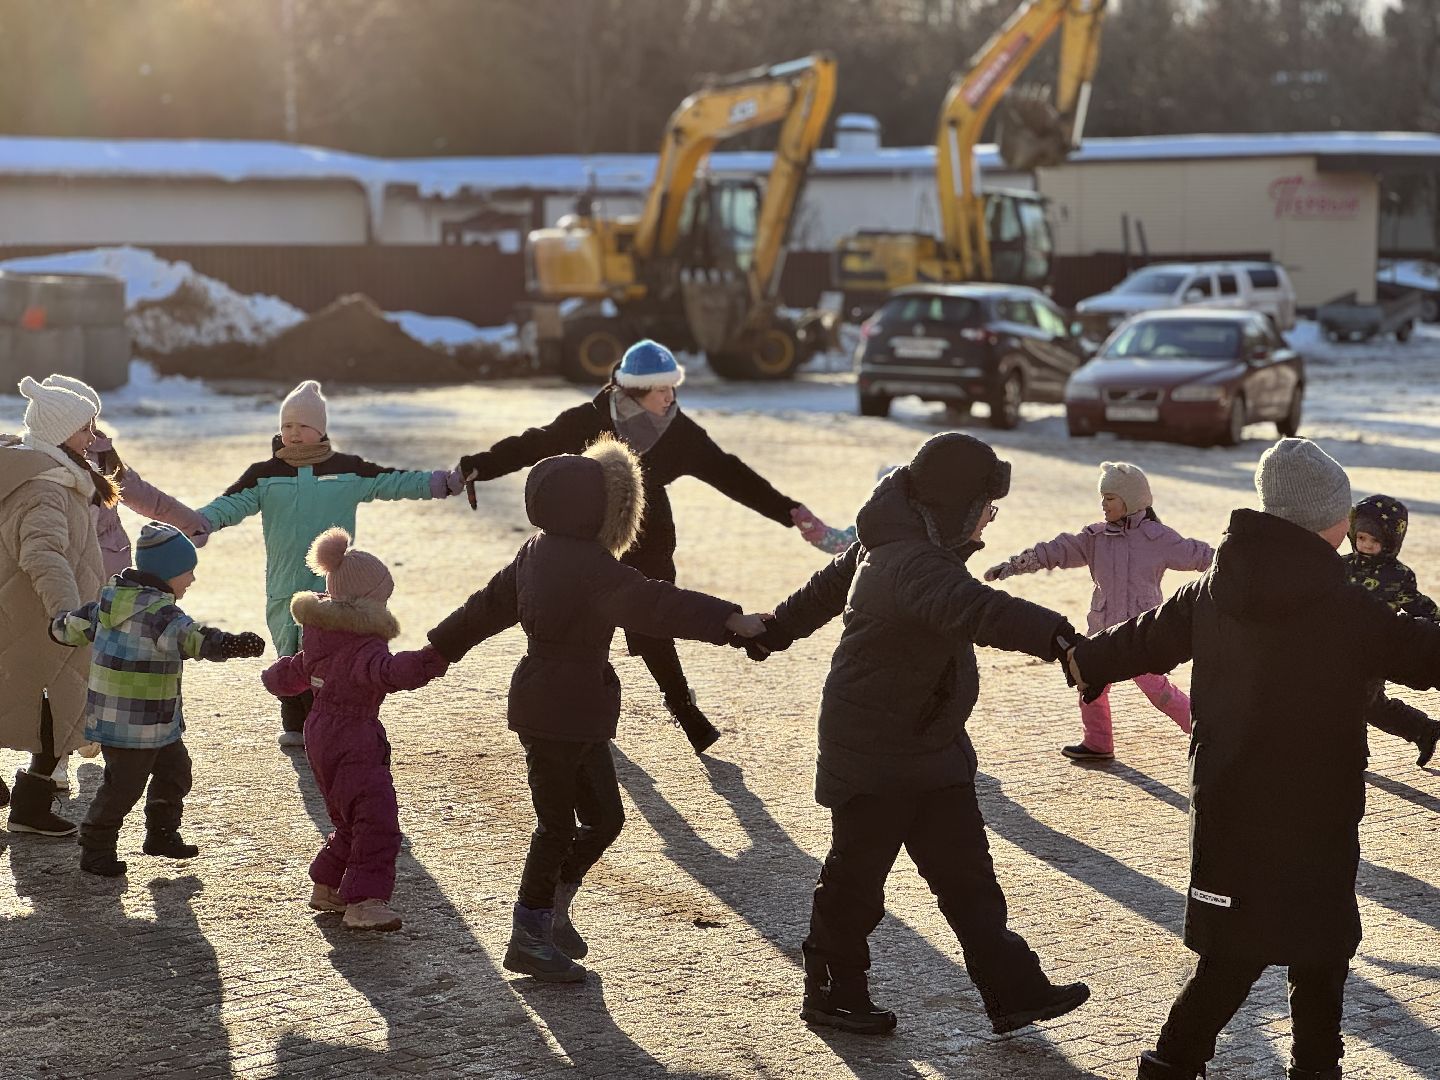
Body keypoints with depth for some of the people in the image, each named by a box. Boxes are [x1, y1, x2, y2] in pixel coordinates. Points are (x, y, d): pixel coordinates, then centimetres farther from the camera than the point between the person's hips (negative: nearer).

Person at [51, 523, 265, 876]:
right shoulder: (156, 609, -23)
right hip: (132, 725, -10)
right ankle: (95, 850, 12)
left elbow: (75, 625, 19)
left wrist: (61, 626, 42)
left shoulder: (111, 599, 7)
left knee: (173, 769, 19)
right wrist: (227, 643, -56)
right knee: (124, 785, 1)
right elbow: (185, 636, -42)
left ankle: (161, 834, 31)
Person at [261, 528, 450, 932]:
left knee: (352, 821, 21)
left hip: (321, 734, 10)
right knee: (376, 819, -16)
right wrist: (429, 661, -55)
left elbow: (296, 670, 30)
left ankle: (326, 887, 32)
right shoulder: (364, 646, -20)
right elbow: (388, 671, -41)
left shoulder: (322, 640, 11)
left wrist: (274, 678, 52)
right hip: (351, 743, -10)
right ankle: (363, 902, -24)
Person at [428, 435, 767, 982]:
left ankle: (552, 914, 26)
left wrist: (439, 650, 30)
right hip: (559, 713, -10)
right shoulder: (590, 565, -21)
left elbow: (490, 604, 19)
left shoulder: (539, 550, 9)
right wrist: (728, 620, -44)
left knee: (604, 817, 14)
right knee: (557, 826, 2)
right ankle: (529, 938, 13)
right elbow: (651, 604, -35)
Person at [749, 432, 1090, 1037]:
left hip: (931, 749, 10)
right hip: (875, 757, -10)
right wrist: (1053, 635, -65)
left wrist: (777, 630, 37)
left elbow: (828, 586, 22)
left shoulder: (892, 545, 5)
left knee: (965, 872, 7)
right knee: (857, 874, 6)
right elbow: (972, 610, -50)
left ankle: (1013, 991, 8)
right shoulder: (915, 566, -29)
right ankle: (832, 993, 22)